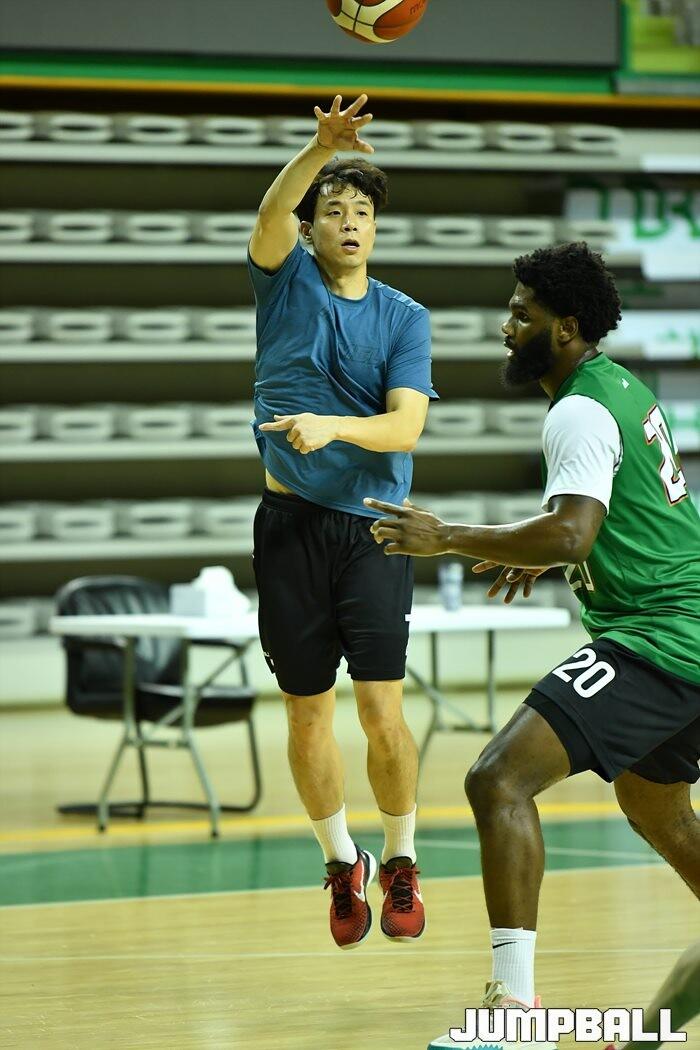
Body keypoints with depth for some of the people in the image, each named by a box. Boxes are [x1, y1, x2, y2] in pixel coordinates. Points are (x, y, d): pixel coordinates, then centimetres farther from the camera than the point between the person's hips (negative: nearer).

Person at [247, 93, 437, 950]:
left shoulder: (405, 319, 4)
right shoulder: (284, 282, 4)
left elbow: (405, 426, -8)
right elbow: (270, 215, -18)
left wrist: (334, 426, -27)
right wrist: (323, 148, -36)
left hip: (373, 530, -1)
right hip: (292, 524, 1)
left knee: (381, 709, -9)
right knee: (306, 713, 5)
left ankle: (400, 864, 10)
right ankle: (341, 864, 24)